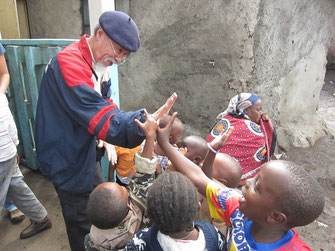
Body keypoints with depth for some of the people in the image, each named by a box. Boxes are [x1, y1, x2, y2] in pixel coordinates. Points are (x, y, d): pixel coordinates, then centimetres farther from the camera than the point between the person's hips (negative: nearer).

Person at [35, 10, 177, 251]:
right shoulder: (70, 63, -28)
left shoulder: (100, 63, 3)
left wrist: (108, 140, -5)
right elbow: (100, 116, -36)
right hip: (69, 160, -9)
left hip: (83, 151, 9)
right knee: (82, 225, 10)